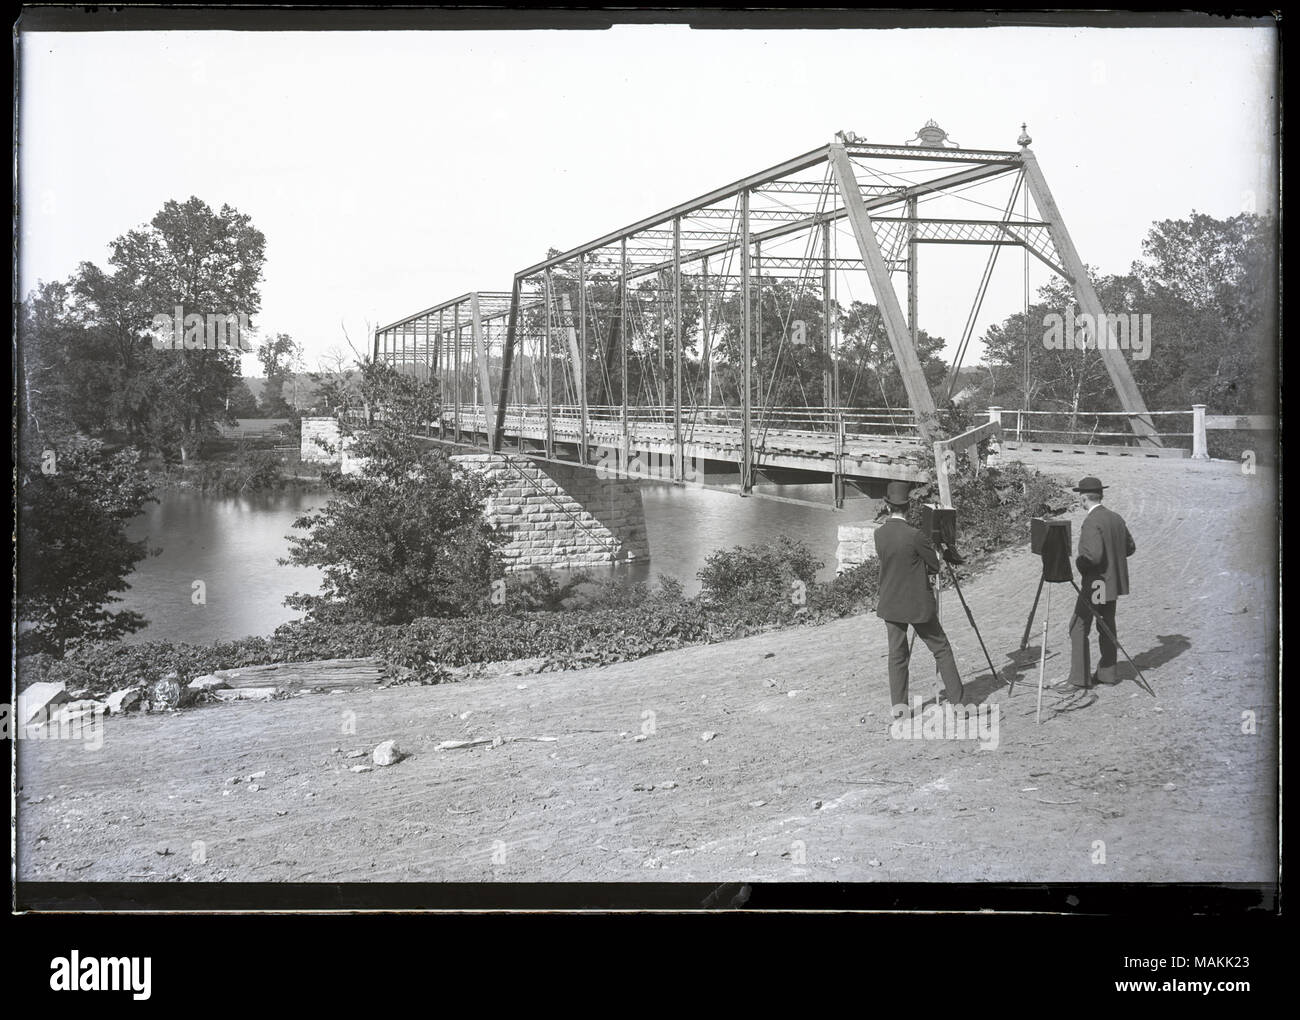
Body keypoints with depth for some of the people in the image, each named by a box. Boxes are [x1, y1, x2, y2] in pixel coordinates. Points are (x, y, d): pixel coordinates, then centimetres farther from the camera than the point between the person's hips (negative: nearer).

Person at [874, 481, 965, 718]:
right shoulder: (915, 536, -19)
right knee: (941, 649, 9)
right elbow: (935, 566, -8)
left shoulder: (879, 534, -3)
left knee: (897, 654, 11)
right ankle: (957, 699, 11)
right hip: (918, 604, -4)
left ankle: (898, 705, 7)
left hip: (890, 605, 4)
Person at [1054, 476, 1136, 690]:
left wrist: (1079, 561, -10)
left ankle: (1078, 677, -3)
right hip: (1112, 582, 9)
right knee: (1107, 627, 15)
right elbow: (1130, 547, 16)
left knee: (1079, 628, -3)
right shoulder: (1116, 518, 8)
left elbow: (1094, 555, -28)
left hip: (1095, 583, -9)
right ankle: (1107, 672, 20)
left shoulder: (1091, 522, -19)